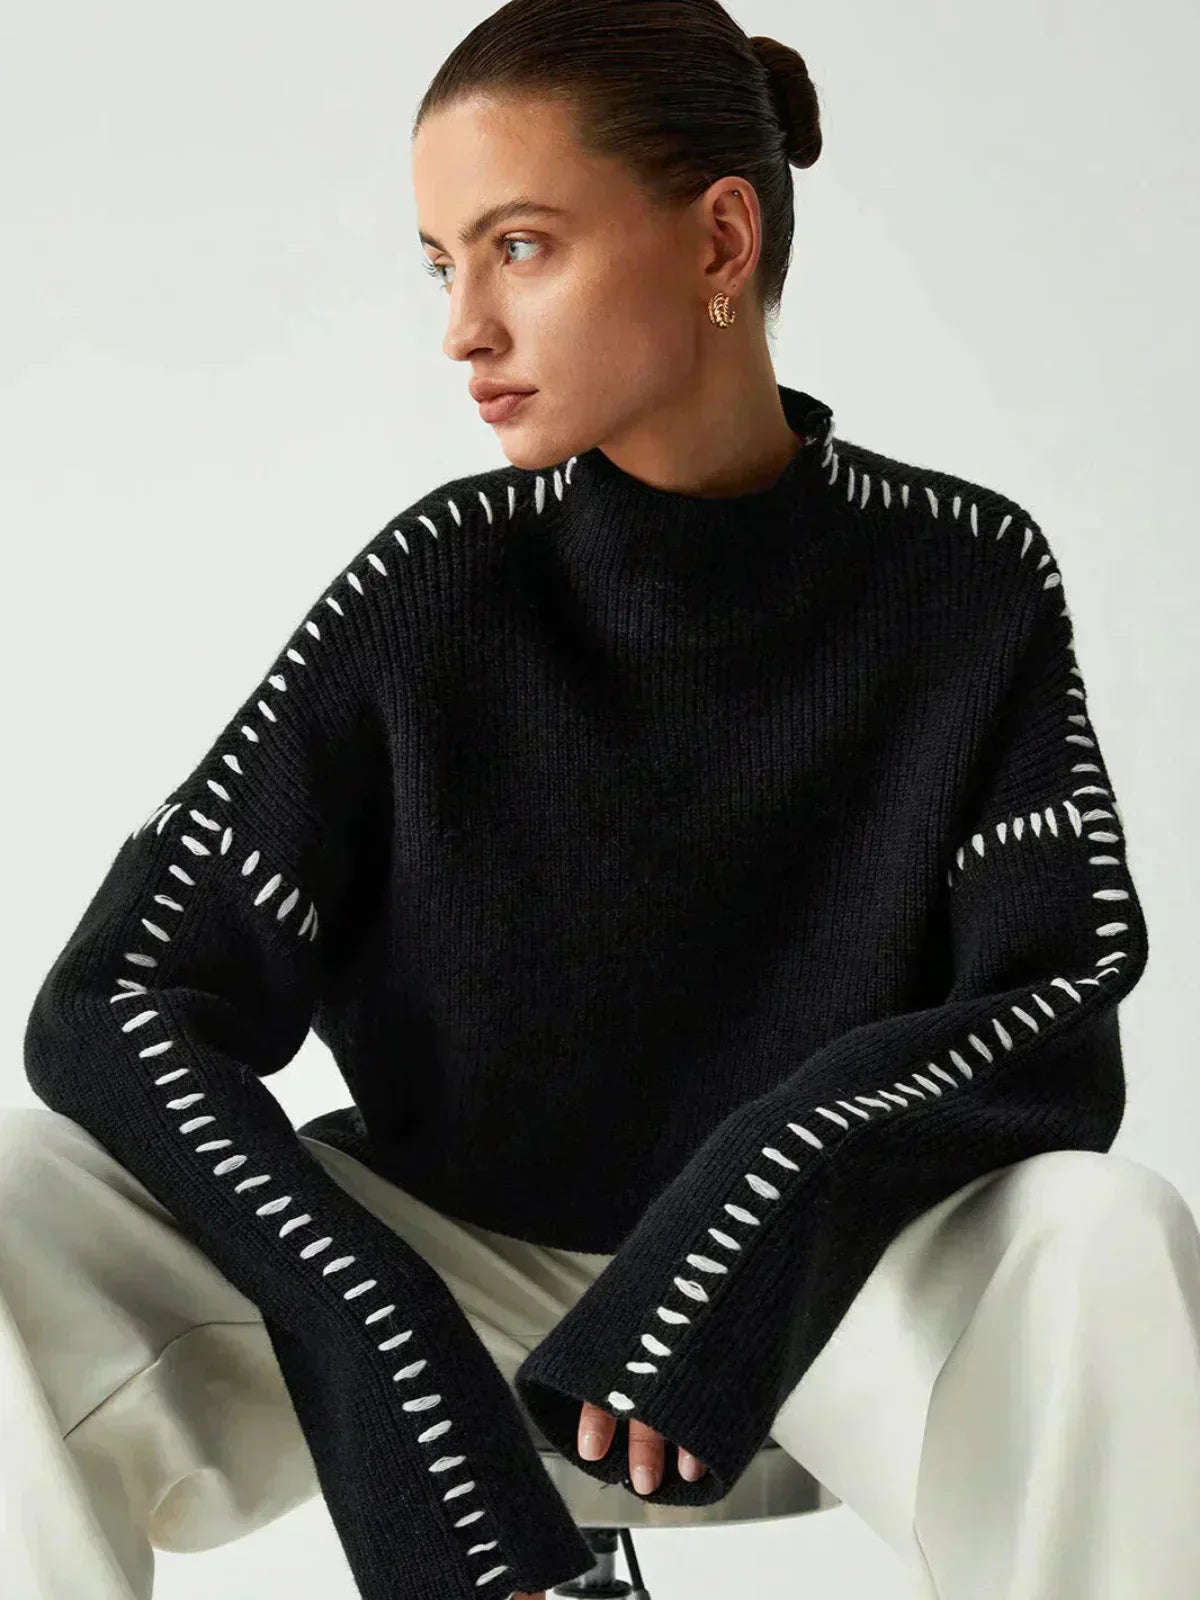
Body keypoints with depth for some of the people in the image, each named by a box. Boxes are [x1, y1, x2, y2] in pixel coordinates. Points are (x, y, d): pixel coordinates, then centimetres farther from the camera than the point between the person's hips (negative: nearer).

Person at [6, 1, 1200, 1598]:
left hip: (821, 1273, 0)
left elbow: (1063, 1007, -15)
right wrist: (380, 1351, -32)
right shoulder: (434, 588, -11)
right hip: (454, 1254, 1)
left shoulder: (965, 582, -8)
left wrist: (782, 1189, -35)